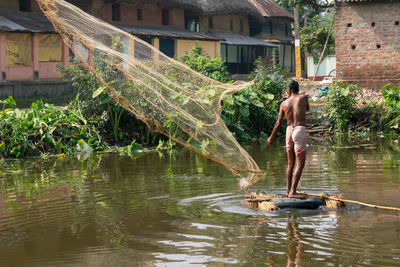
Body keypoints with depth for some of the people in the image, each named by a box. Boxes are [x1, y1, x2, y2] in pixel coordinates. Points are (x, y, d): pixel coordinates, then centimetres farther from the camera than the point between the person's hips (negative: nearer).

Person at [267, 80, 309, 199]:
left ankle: (288, 190, 19)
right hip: (300, 131, -4)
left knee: (290, 163, 15)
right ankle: (293, 191, -14)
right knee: (300, 164, -5)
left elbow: (278, 123, 11)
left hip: (289, 130, 4)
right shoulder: (304, 97, 1)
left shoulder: (284, 103, 7)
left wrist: (271, 138, 23)